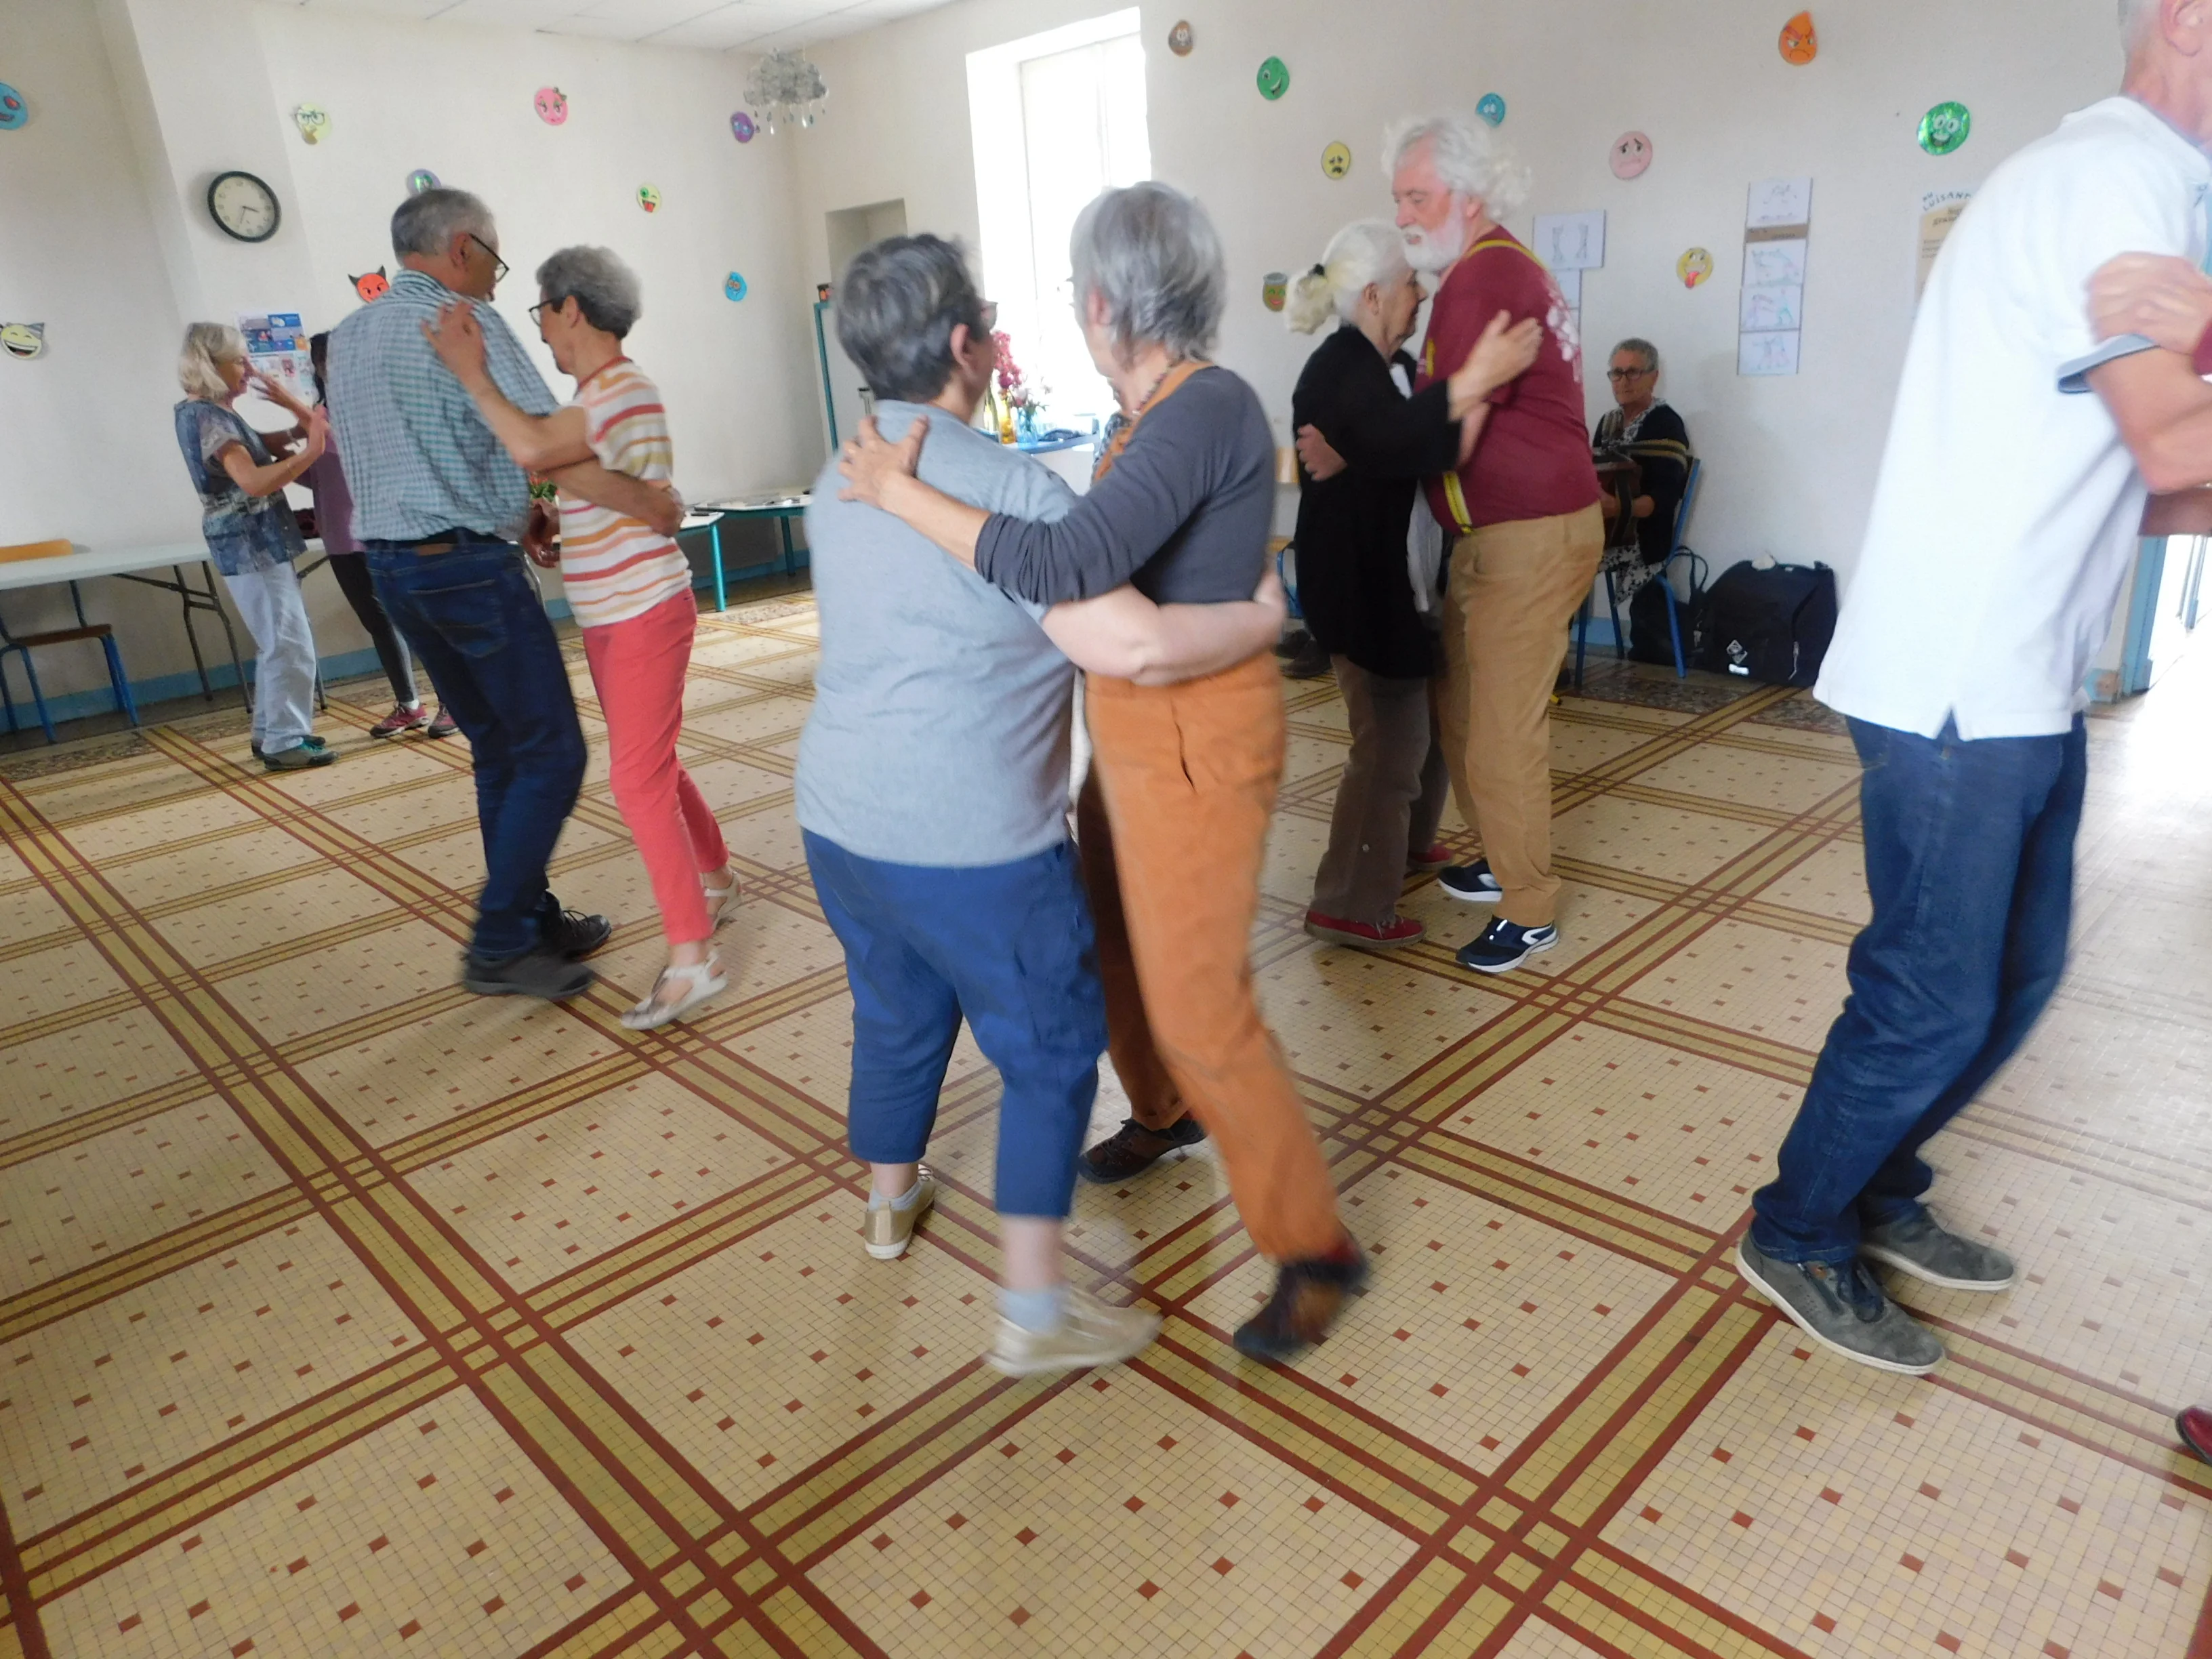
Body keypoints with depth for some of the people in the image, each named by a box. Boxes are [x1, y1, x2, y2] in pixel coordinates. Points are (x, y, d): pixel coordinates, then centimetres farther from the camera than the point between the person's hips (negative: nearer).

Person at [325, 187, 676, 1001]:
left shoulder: (348, 336, 16)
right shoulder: (465, 323, -10)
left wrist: (515, 514, 19)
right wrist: (652, 504, -8)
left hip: (391, 567, 9)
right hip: (469, 566, -9)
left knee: (498, 750, 15)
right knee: (551, 753, -3)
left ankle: (533, 919, 21)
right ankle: (499, 946, -2)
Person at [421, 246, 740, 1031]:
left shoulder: (621, 389, -17)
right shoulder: (600, 391, 14)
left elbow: (532, 448, -33)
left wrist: (471, 373, -23)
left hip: (645, 613, -10)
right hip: (609, 617, 10)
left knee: (638, 779, -12)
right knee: (650, 763, 18)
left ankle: (693, 955, -9)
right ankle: (715, 881, 36)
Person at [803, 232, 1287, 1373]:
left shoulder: (839, 482, 9)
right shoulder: (1009, 487, -18)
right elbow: (1136, 648, -27)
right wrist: (1265, 616, -10)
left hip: (840, 817, 8)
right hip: (970, 842, -8)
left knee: (898, 1013, 26)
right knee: (1053, 1049, 7)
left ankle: (890, 1201, 48)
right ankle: (1035, 1313, 14)